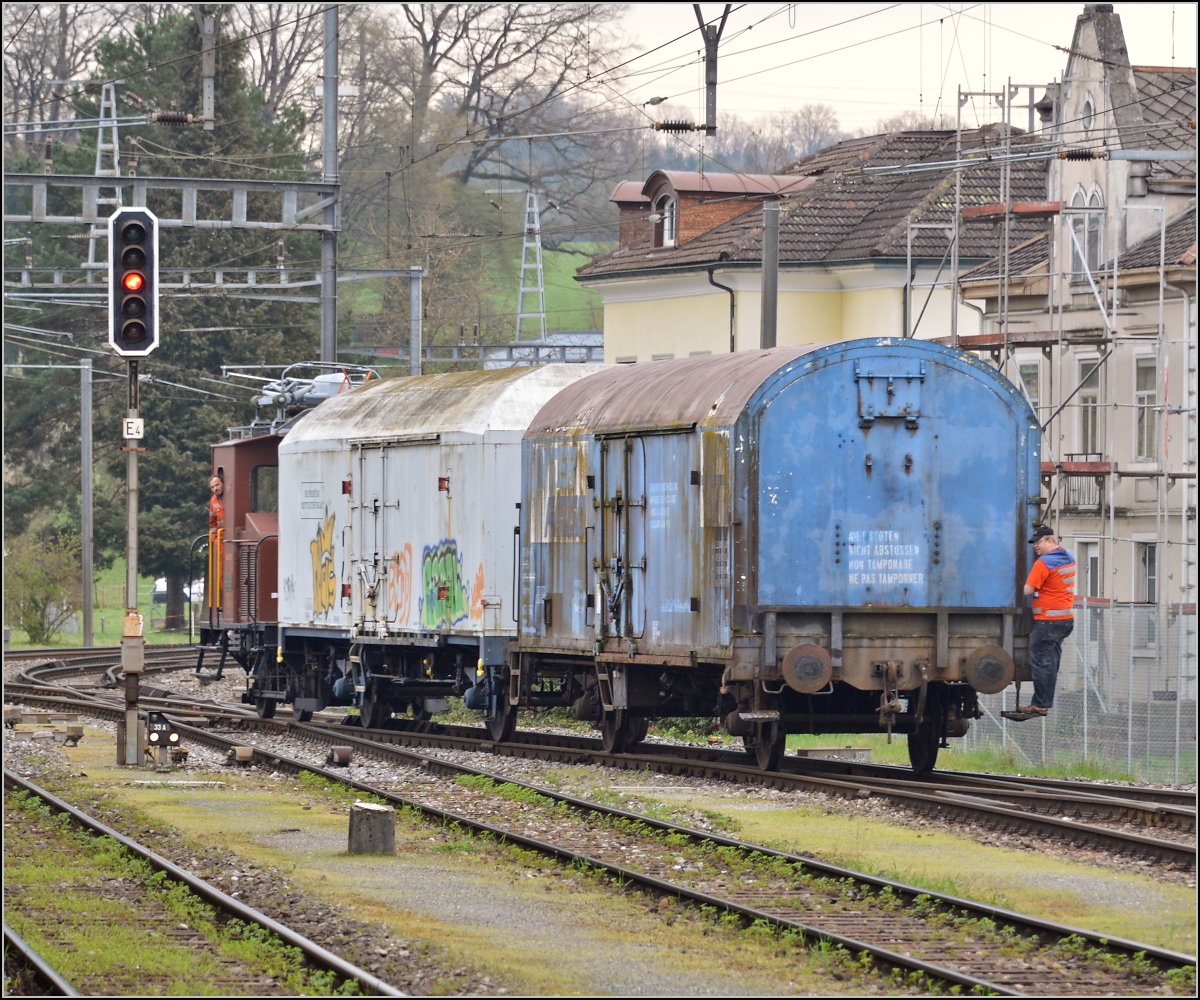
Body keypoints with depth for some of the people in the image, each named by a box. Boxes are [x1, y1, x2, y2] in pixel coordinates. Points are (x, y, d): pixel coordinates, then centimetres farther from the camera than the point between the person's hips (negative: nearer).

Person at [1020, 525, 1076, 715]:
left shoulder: (1043, 563, -16)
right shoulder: (1069, 558, 11)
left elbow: (1028, 591, -16)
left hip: (1048, 620, -9)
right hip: (1066, 618, 9)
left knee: (1040, 662, -4)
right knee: (1051, 662, 14)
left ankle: (1040, 705, -4)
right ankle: (1046, 702, 17)